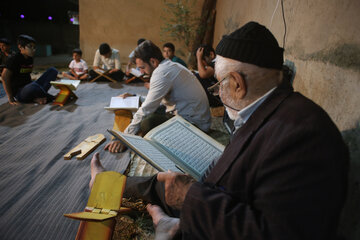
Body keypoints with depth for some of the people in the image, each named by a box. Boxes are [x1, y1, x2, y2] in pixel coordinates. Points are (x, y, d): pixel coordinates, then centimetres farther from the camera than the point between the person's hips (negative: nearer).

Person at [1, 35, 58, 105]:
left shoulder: (30, 59, 11)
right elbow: (5, 77, -14)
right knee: (33, 86, -43)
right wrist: (10, 98, -16)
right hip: (18, 93, -8)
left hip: (28, 88, 8)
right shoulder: (14, 59, -10)